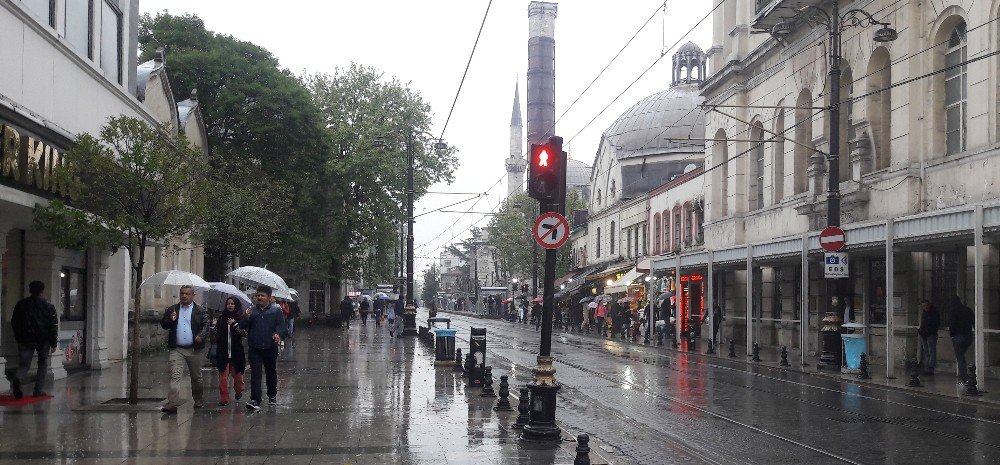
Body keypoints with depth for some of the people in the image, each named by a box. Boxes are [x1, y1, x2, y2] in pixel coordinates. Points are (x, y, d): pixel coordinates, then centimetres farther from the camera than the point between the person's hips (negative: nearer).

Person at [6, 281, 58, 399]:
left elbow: (14, 323, 10)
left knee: (24, 364, 4)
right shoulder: (48, 306, -1)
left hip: (25, 340, 1)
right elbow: (53, 326, -2)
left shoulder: (21, 305, 5)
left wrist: (18, 338, 20)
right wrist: (54, 343, 2)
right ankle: (38, 391, 9)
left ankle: (17, 379, -28)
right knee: (43, 364, 12)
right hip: (43, 340, -1)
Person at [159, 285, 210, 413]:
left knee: (196, 377, 13)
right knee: (175, 376, -13)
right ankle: (172, 404, -19)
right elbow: (163, 324, 9)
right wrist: (170, 320, -13)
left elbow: (206, 325, -2)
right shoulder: (171, 310, 11)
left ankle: (199, 400, 33)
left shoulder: (200, 311, 5)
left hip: (194, 350, 0)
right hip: (177, 350, 0)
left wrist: (201, 336, -22)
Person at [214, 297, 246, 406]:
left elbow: (244, 332, -9)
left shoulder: (240, 318, 0)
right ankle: (224, 398, 0)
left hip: (236, 351, -1)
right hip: (223, 351, 1)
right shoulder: (222, 318, 8)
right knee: (223, 375, -4)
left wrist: (234, 324, -17)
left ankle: (238, 391, 35)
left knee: (237, 374, 8)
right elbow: (217, 332, 13)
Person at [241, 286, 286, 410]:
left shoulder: (276, 310, 3)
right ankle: (255, 400, -14)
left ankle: (272, 396, 33)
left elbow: (281, 324, 0)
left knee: (271, 372, 14)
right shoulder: (252, 310, 7)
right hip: (254, 348, 0)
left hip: (270, 348, 0)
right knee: (255, 373, -9)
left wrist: (277, 333, -20)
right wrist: (247, 317, -14)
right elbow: (242, 326, 5)